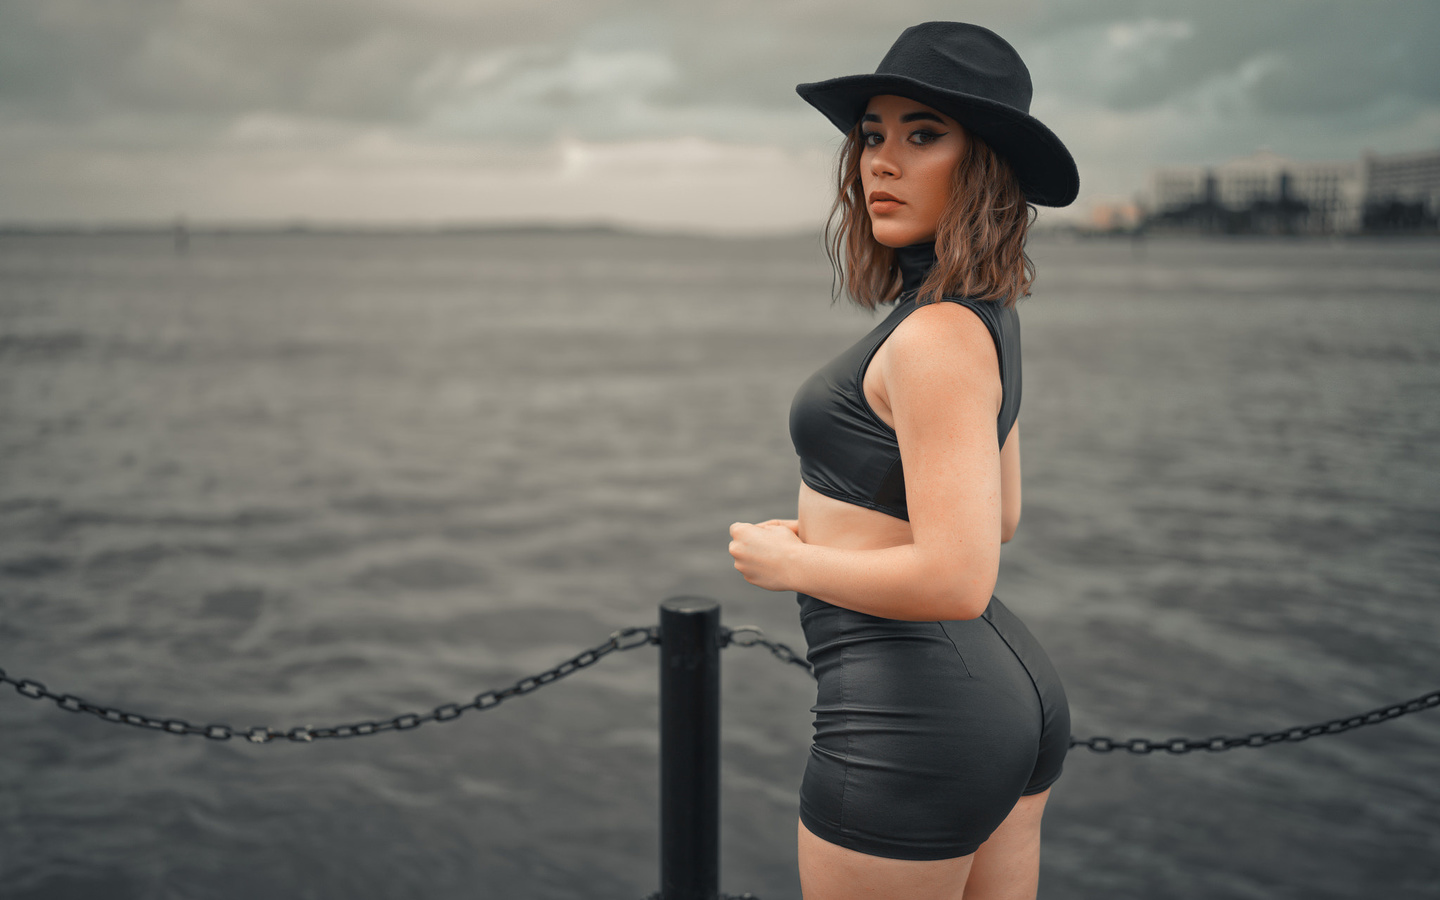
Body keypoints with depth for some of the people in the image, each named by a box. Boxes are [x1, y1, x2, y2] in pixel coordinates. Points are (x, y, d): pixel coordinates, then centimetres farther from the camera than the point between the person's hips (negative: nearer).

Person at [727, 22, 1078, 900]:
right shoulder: (989, 314, 9)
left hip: (915, 725, -10)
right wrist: (834, 529, 16)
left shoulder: (939, 336, -21)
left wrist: (788, 563, -13)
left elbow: (956, 579, -26)